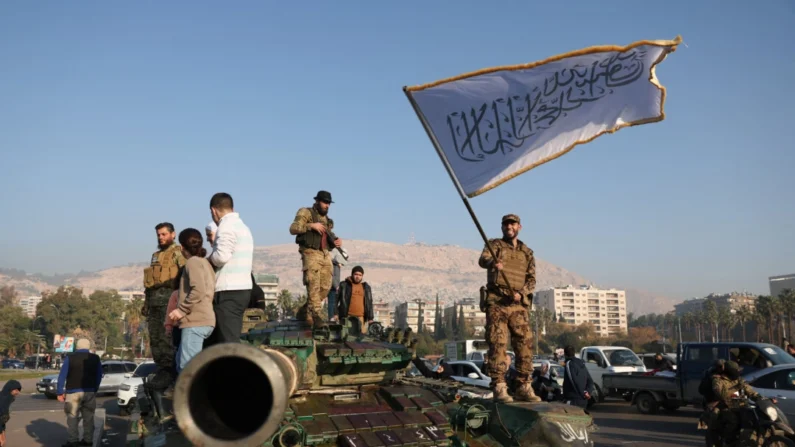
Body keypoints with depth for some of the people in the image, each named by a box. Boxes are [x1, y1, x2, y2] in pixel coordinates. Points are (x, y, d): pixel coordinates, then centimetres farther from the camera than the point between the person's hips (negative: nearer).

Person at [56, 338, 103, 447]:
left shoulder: (70, 357, -2)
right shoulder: (95, 358, 5)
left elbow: (62, 376, -4)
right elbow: (99, 376, 8)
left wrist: (60, 392, 0)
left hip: (73, 392, -3)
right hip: (89, 392, 3)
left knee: (72, 417, 0)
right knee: (88, 417, 10)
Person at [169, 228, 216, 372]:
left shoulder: (193, 261, -7)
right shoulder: (204, 262, 21)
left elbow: (198, 291, -20)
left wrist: (181, 310, -13)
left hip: (195, 322, -10)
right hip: (203, 319, 10)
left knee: (187, 367, -12)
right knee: (182, 364, 16)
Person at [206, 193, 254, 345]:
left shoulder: (227, 226, -10)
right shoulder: (243, 226, 19)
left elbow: (222, 256, -24)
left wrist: (208, 259, -2)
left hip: (229, 291, -9)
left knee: (228, 342, -8)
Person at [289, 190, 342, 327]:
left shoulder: (327, 219, 22)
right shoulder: (306, 213, 2)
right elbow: (293, 229, -10)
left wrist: (337, 241, 4)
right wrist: (311, 225, -17)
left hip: (326, 255, 7)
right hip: (311, 253, -7)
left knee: (325, 287, 4)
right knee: (314, 286, -13)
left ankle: (305, 311, 18)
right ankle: (315, 315, -12)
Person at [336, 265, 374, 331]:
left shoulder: (366, 287, 17)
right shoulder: (344, 285, 7)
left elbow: (369, 303, 17)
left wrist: (370, 318, 11)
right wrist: (335, 313, -3)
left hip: (361, 318, 3)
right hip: (347, 317, -3)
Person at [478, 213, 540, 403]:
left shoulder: (527, 252, 17)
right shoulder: (495, 244, 7)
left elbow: (531, 279, 10)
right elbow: (483, 260, -15)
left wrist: (521, 293, -12)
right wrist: (493, 262, -40)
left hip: (519, 305, 4)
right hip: (496, 303, -3)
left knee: (525, 345, 0)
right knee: (498, 345, -7)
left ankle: (524, 387, 9)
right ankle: (499, 388, -5)